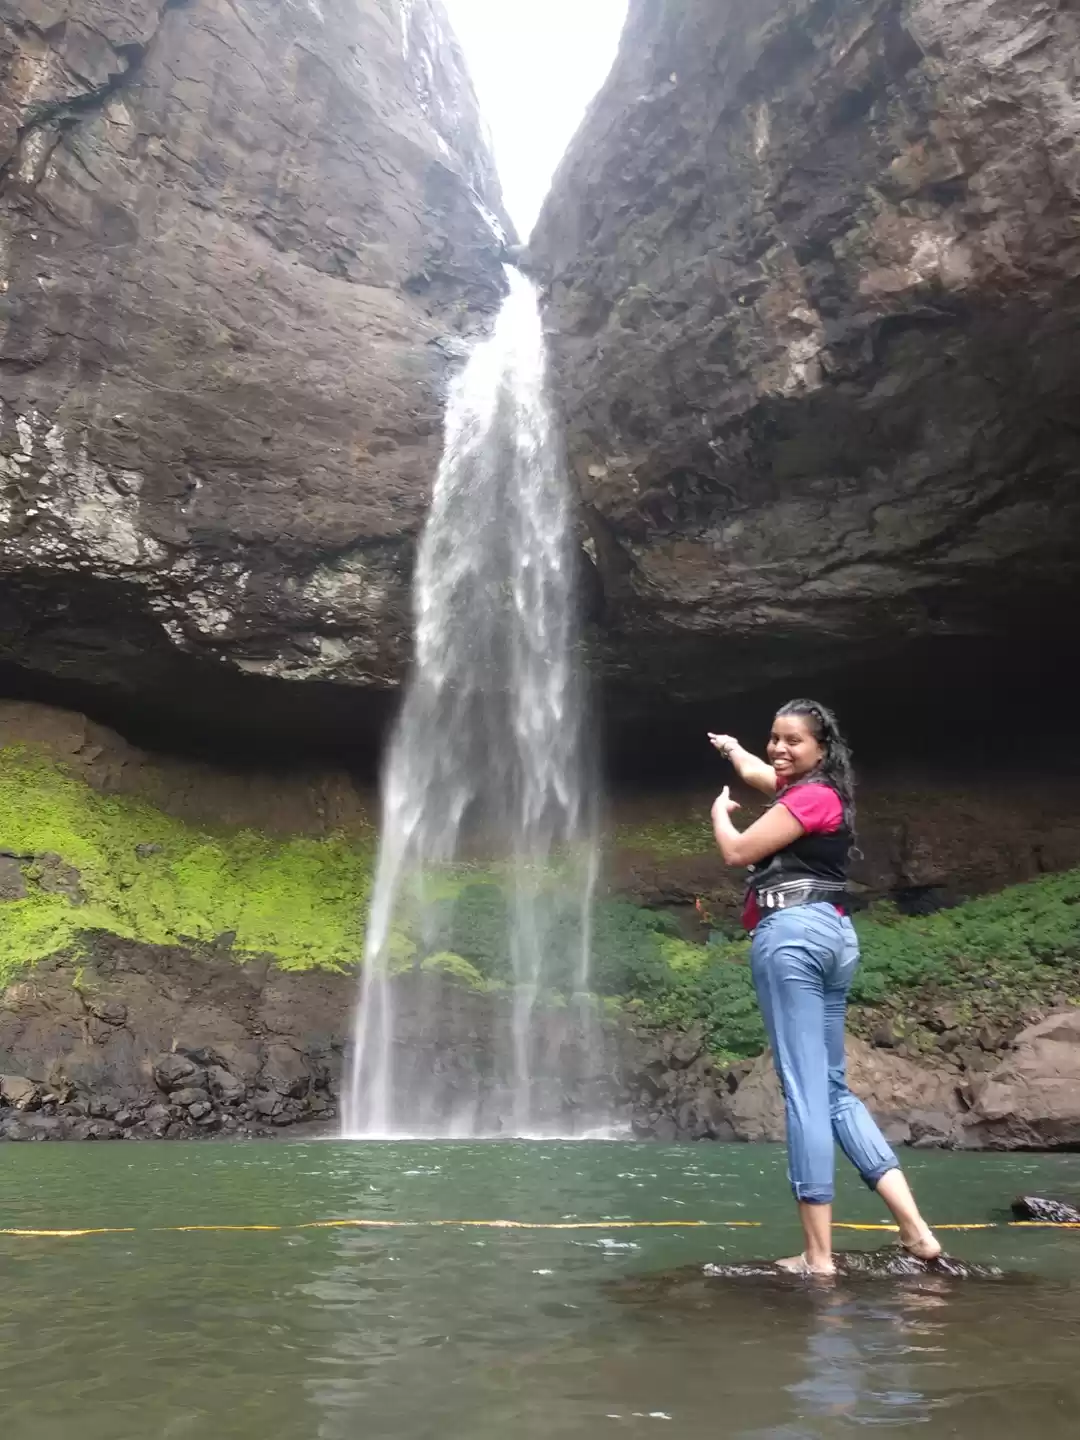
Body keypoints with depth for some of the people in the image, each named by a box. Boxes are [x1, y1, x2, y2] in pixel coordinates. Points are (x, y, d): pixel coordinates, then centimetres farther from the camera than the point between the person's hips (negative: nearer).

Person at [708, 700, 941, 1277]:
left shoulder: (809, 796, -6)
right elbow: (756, 772, 41)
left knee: (804, 1091, -9)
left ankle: (818, 1255, -6)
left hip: (792, 933, -10)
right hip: (833, 935, 10)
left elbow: (736, 851, -7)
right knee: (833, 1089, 12)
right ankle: (914, 1228, 5)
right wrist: (732, 747, 59)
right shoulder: (817, 789, 19)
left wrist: (719, 812, 13)